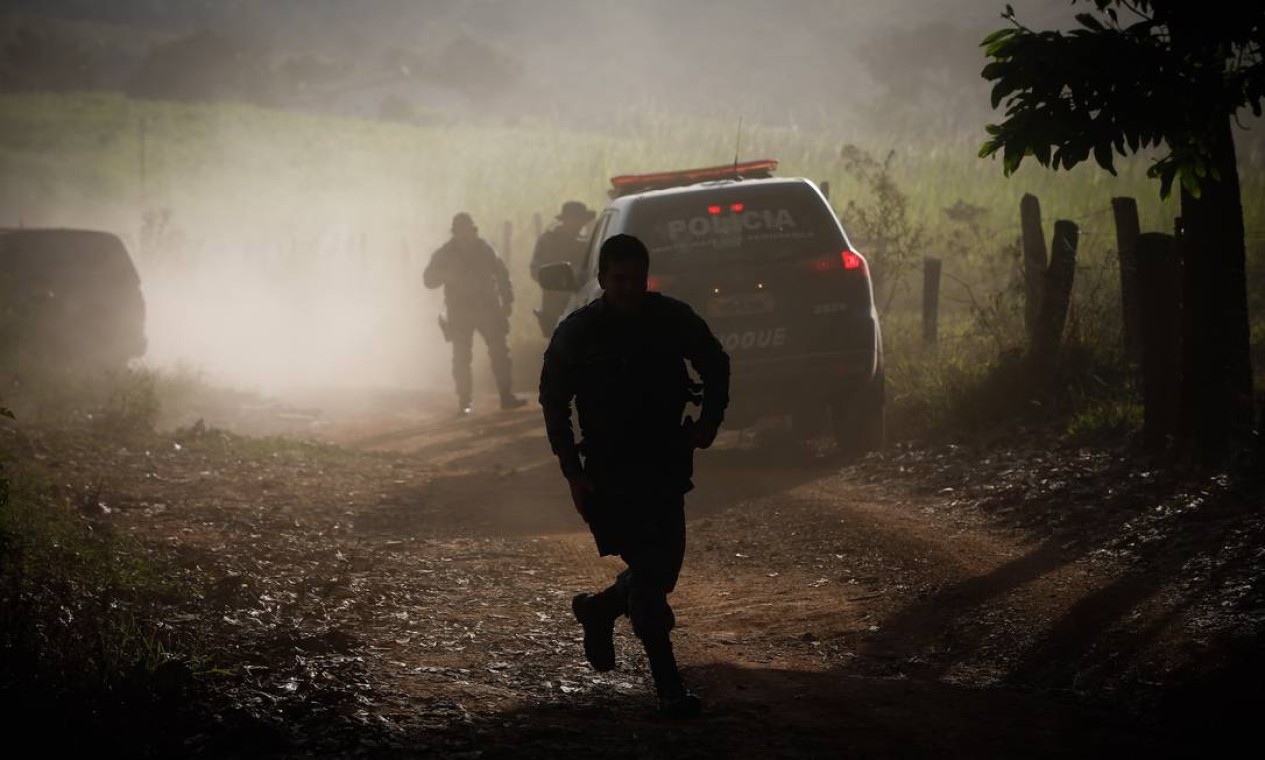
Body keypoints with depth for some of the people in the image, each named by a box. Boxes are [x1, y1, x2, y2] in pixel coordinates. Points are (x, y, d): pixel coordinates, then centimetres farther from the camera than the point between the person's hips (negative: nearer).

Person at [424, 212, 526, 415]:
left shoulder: (484, 249, 4)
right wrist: (446, 275, -23)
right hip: (460, 312, -2)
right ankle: (464, 402, 2)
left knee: (499, 352, -1)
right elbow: (429, 280, -2)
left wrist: (507, 300, 7)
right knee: (462, 358, -3)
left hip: (488, 307, 2)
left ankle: (506, 396, 5)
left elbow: (500, 273, 13)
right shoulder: (445, 254, -1)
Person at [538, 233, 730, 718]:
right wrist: (573, 473, -5)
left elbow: (716, 365, 15)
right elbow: (554, 402, 1)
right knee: (650, 572, -11)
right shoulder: (577, 333, -7)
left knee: (662, 569, 7)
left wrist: (709, 419, 0)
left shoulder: (673, 320, -1)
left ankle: (599, 610, 39)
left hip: (665, 466, 4)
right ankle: (669, 688, -7)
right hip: (610, 473, -4)